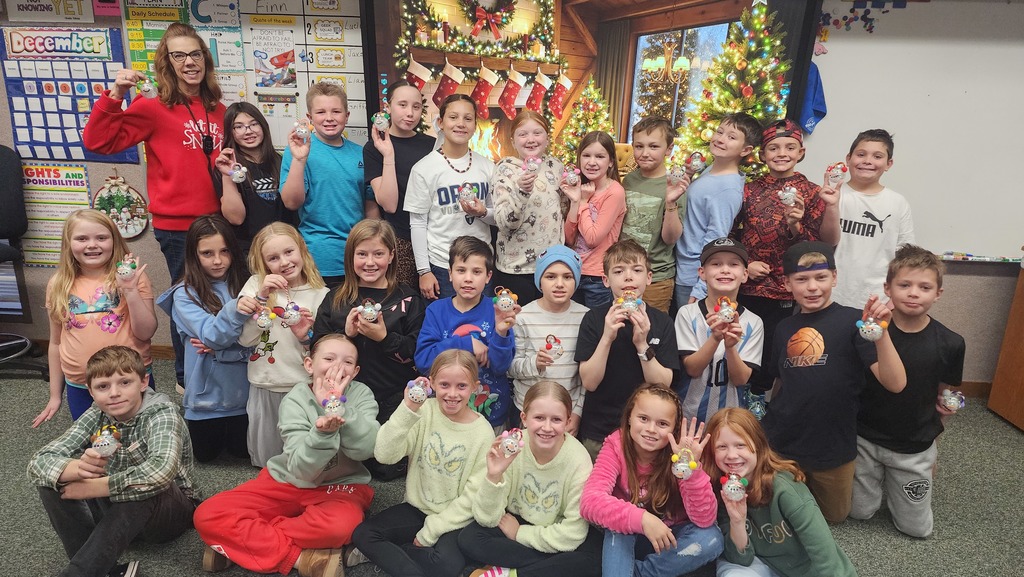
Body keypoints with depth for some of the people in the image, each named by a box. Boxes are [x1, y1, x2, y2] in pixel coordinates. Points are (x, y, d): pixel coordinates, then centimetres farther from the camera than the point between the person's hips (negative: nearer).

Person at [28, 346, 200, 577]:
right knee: (51, 475, -13)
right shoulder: (96, 416, -7)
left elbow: (161, 471, -42)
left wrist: (92, 487, -29)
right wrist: (78, 468, -38)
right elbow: (38, 462, -15)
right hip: (119, 511, 6)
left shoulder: (162, 414, -22)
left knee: (141, 488, -37)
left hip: (172, 511, -6)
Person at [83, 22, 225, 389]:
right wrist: (115, 96, -20)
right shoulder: (153, 108, -5)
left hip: (214, 220, 5)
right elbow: (97, 141, -11)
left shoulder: (217, 110, 10)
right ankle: (186, 377, 23)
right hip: (177, 225, -5)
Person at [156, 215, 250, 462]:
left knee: (242, 451, 16)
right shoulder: (184, 294, -11)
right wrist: (237, 308, -46)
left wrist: (220, 349, -22)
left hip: (242, 390, 1)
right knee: (205, 455, 18)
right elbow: (211, 336, -27)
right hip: (206, 394, -1)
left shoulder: (245, 285, -6)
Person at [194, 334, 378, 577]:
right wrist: (323, 432, -43)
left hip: (340, 487, -1)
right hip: (288, 481, 2)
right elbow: (302, 469, -24)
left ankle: (240, 542, -17)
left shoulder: (361, 394, -11)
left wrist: (338, 404, -34)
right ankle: (303, 557, -21)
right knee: (207, 515, -17)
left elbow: (364, 449, -26)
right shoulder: (295, 400, -13)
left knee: (342, 524, -38)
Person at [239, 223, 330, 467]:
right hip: (264, 386, 2)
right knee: (265, 459, 15)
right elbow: (244, 339, -13)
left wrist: (306, 337, -21)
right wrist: (261, 297, -21)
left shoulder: (320, 295, -4)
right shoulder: (256, 285, -2)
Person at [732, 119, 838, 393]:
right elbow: (729, 235, 7)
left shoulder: (811, 193, -1)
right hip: (745, 290, 2)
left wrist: (795, 225, -22)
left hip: (785, 297, -2)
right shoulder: (750, 190, 4)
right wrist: (742, 264, -7)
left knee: (768, 364, 6)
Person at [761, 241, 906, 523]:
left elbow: (895, 383, -25)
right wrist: (771, 420, 7)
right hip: (780, 445, 3)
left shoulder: (853, 321, -14)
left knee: (834, 515, 19)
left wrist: (881, 332, -38)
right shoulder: (784, 328, 0)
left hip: (832, 447, -2)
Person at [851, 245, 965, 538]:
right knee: (860, 512, 11)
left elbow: (941, 396, 6)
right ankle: (876, 479, 40)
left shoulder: (949, 344, -11)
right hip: (865, 440, -1)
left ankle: (893, 481, 39)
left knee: (917, 528, 12)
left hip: (915, 449, 1)